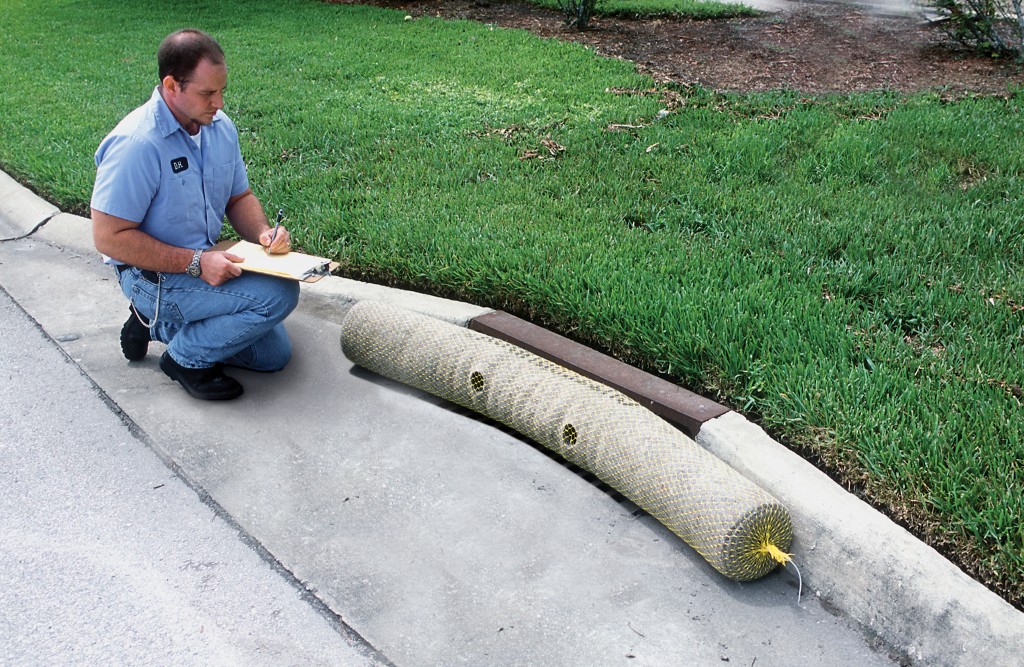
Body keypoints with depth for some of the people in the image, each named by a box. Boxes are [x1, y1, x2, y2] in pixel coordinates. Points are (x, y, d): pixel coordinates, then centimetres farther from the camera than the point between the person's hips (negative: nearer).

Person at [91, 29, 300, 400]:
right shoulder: (136, 144, -24)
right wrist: (196, 262, -28)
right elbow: (109, 237, -23)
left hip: (206, 265, 8)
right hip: (153, 276, -8)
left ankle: (159, 322, 17)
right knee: (278, 294, -24)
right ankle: (186, 358, -3)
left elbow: (239, 197, 11)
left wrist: (263, 233, -11)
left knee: (274, 354, 9)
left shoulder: (220, 126, -1)